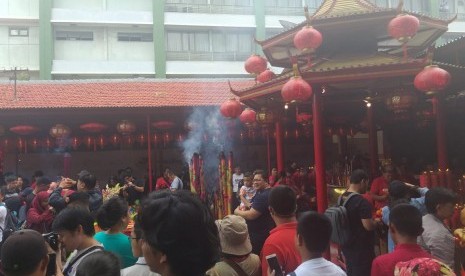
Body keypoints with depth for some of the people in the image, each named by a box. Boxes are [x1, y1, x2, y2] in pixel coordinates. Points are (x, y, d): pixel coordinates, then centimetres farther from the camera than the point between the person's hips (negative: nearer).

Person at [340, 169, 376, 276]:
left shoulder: (341, 198, 4)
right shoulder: (362, 202, -22)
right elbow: (369, 226, -24)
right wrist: (376, 222, -4)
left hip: (347, 245, 8)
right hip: (361, 248, -8)